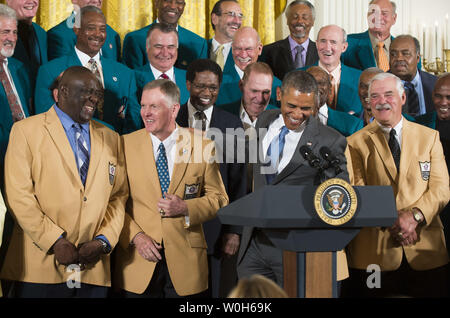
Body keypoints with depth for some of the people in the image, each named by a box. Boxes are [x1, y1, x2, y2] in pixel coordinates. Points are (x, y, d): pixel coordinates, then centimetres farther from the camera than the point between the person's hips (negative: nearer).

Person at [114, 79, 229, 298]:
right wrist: (135, 236, -11)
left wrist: (186, 208, -12)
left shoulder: (202, 146, 0)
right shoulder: (126, 144, 1)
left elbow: (219, 199, 4)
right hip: (139, 259, 0)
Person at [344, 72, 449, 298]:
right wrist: (391, 222, -16)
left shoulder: (429, 137, 11)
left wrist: (415, 215, -14)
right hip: (374, 252, -1)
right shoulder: (356, 142, 7)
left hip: (426, 249, 2)